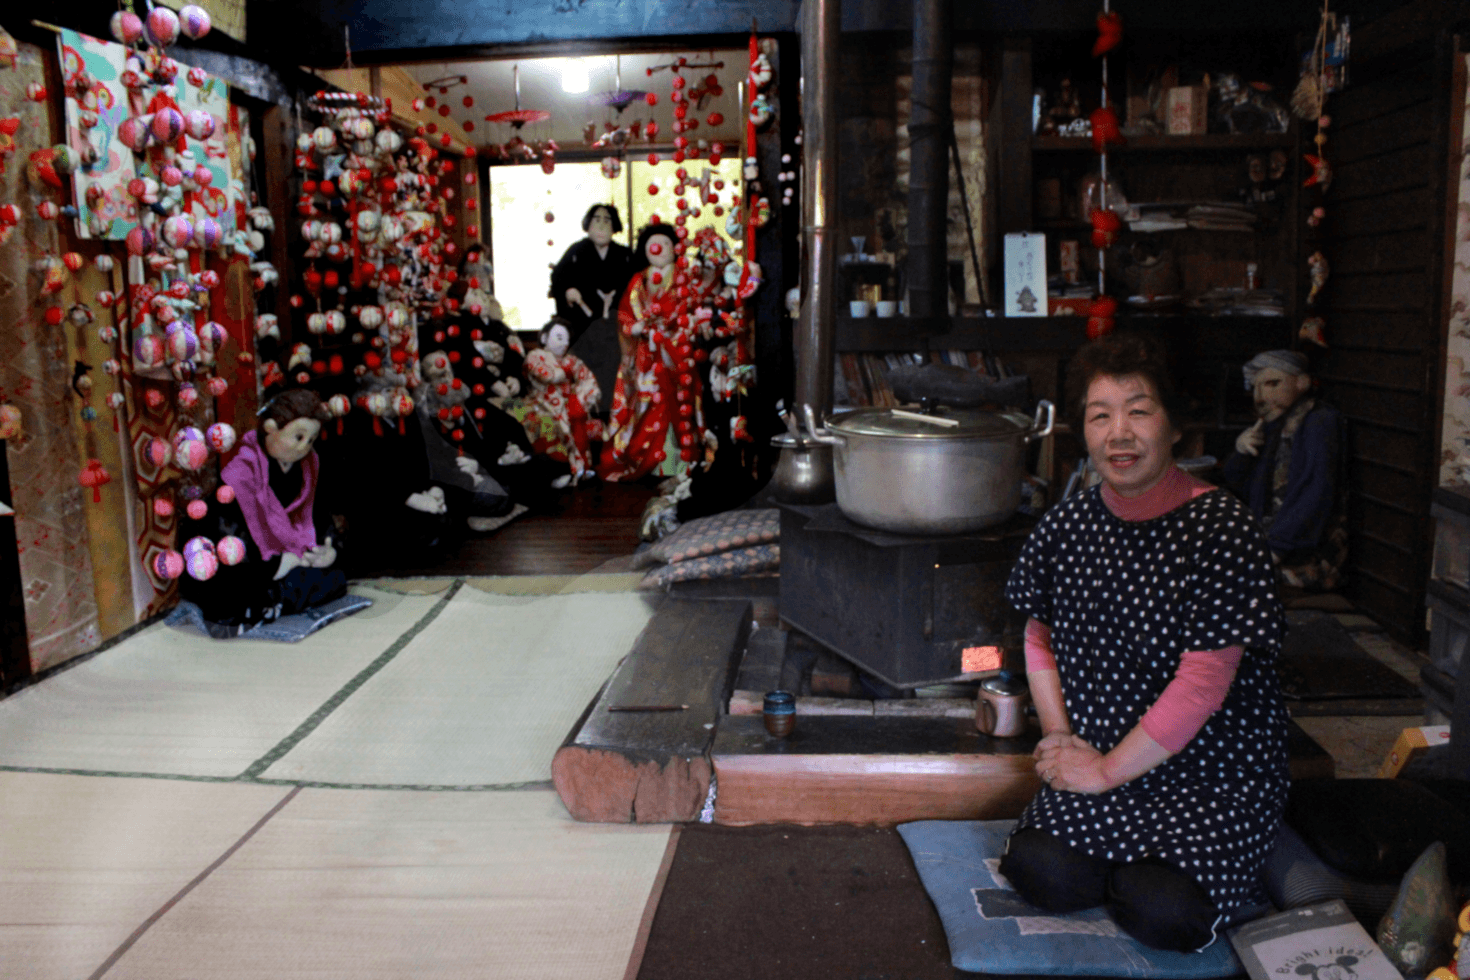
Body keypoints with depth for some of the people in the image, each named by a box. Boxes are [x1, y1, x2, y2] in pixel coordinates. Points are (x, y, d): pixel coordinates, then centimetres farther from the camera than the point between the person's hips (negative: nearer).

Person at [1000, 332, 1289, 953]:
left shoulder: (1222, 529, -16)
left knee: (1162, 914, -21)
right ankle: (1133, 863, 13)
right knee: (1039, 873, -18)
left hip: (1214, 770, -3)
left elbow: (1203, 682, -19)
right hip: (1097, 761, 4)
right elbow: (1040, 637, 11)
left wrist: (1108, 770, -14)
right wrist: (1061, 741, -2)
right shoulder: (1067, 525, -1)